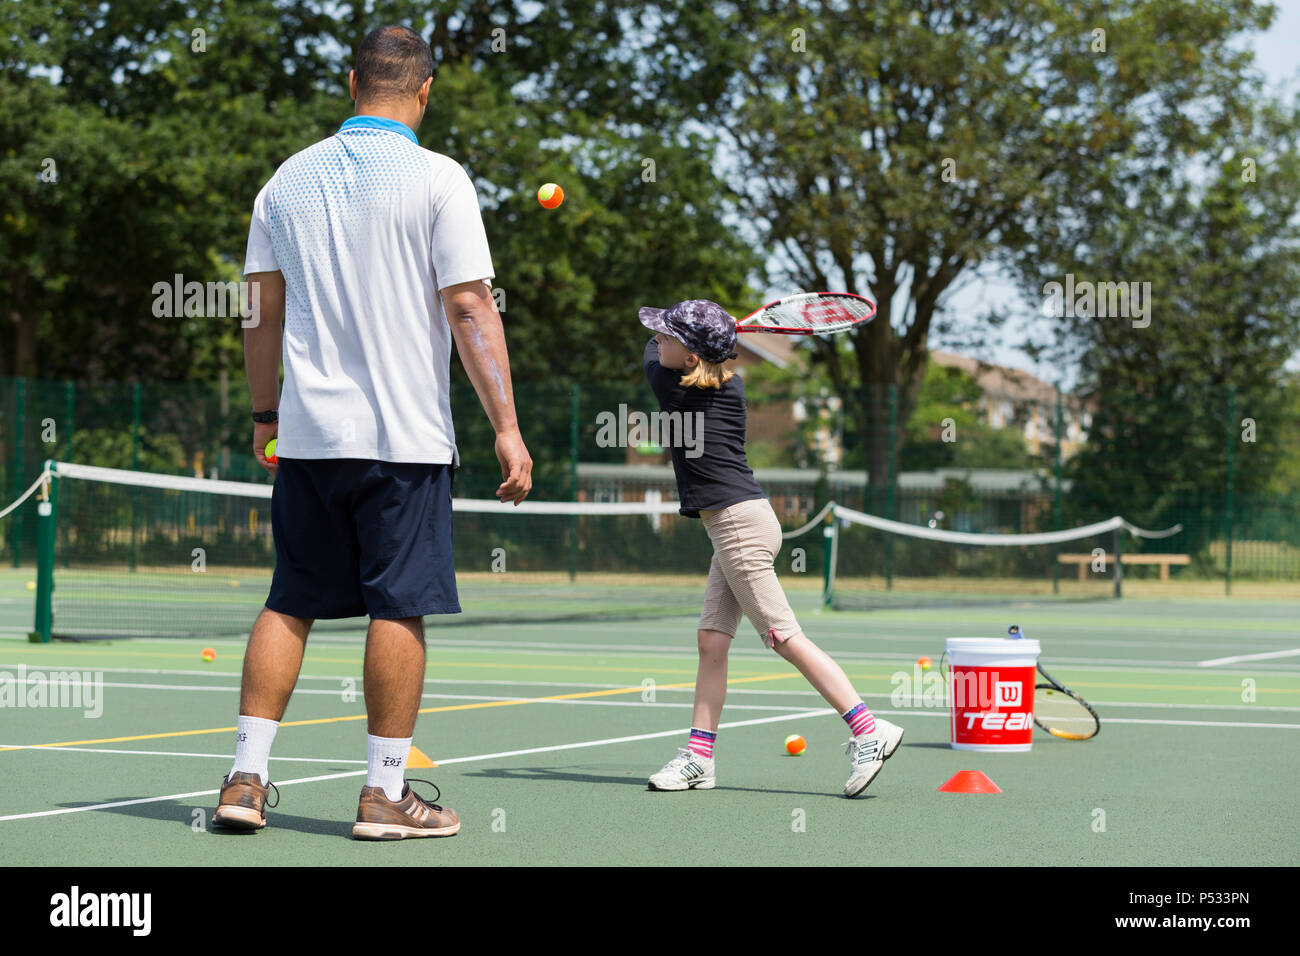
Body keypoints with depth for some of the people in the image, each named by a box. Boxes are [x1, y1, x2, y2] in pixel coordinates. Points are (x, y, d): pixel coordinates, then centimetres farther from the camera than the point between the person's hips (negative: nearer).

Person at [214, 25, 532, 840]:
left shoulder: (290, 177, 7)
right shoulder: (437, 179, -7)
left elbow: (263, 312, 11)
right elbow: (471, 311, -11)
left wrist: (266, 414, 21)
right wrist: (507, 427, -8)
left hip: (306, 434, 4)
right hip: (403, 435, -4)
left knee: (291, 604, 11)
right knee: (400, 609, 2)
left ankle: (247, 779, 10)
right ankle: (385, 794, 5)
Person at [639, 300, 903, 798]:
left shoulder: (676, 387, -11)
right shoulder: (730, 384, 9)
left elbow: (651, 357, 13)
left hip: (740, 523, -9)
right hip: (733, 527, 10)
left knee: (786, 637, -10)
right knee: (711, 641, 7)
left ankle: (870, 731, -11)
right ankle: (698, 757, 7)